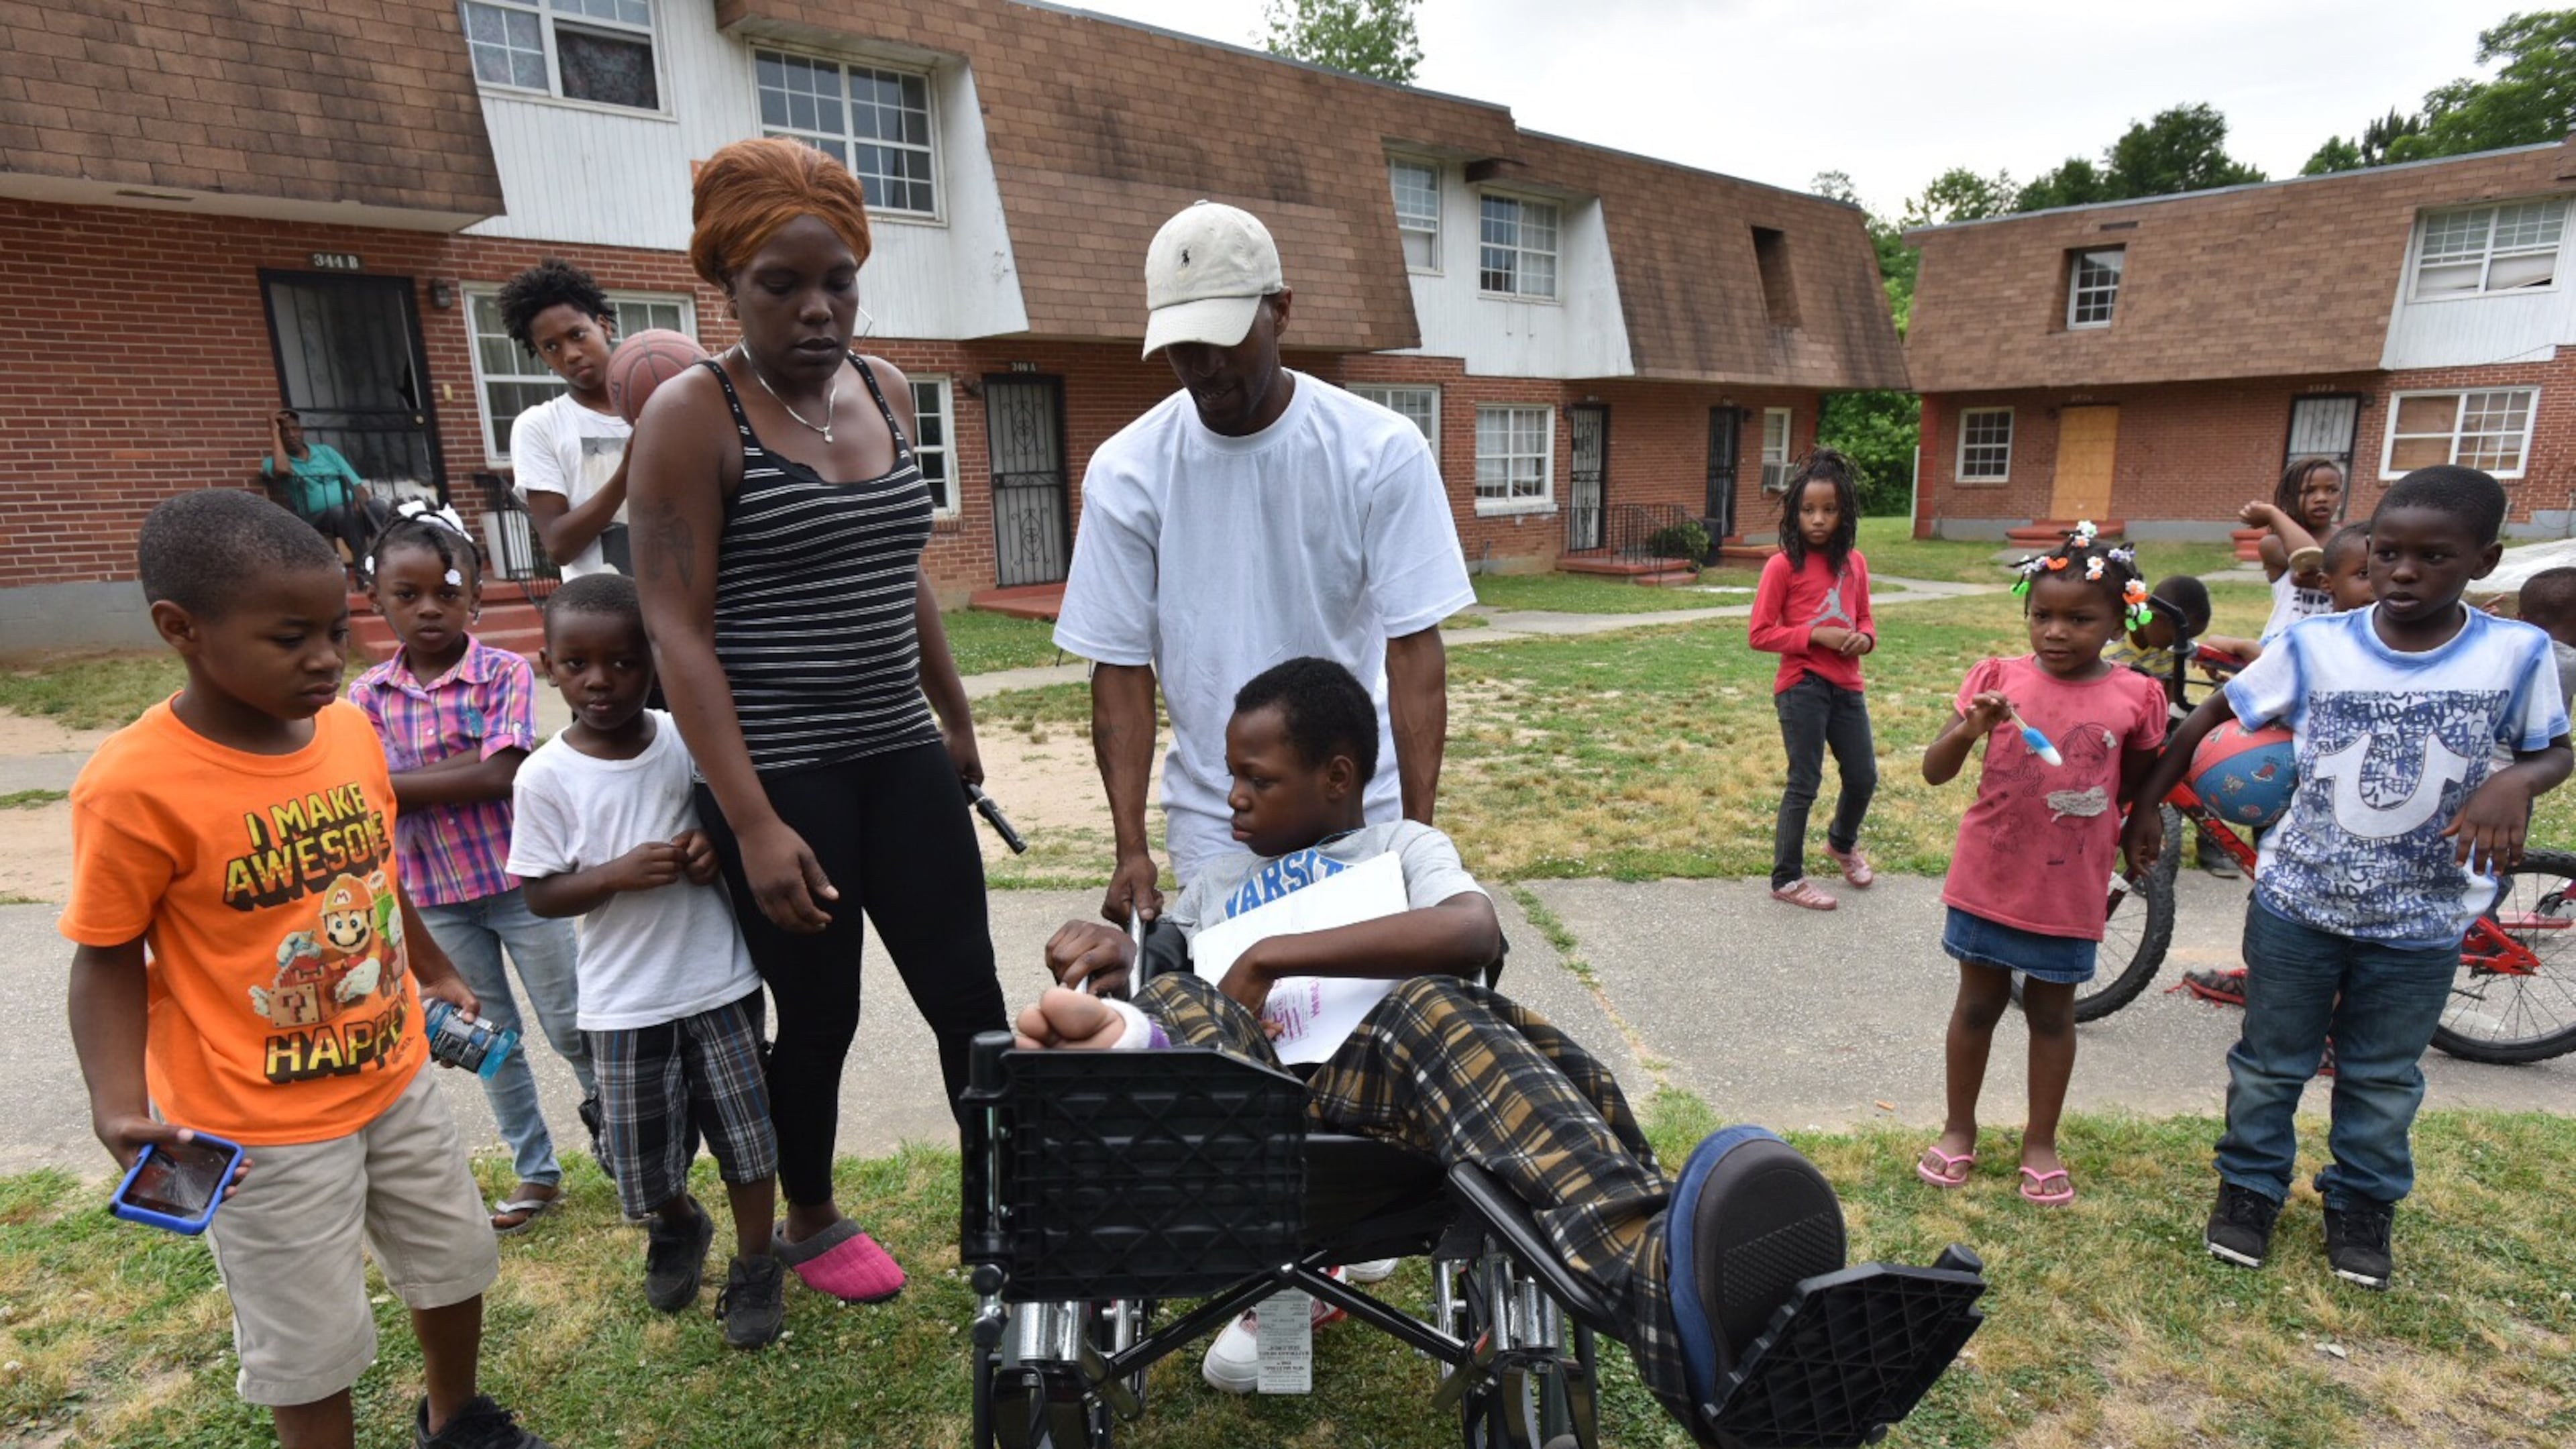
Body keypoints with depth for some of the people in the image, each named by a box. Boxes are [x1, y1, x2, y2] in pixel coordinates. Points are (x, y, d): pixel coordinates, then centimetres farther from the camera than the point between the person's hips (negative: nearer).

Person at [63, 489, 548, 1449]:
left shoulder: (352, 730, -5)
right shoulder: (135, 784, -22)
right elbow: (108, 957, -12)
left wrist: (434, 973, 22)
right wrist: (119, 1106, -23)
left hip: (395, 1080, 6)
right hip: (261, 1127, -6)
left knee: (457, 1260, 23)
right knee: (308, 1342, 11)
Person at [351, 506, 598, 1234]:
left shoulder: (504, 673, -10)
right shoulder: (368, 695, 0)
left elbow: (499, 774, -20)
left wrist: (394, 783, -16)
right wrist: (465, 772, -21)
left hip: (520, 878, -3)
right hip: (434, 894, 4)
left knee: (570, 1023, 8)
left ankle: (610, 1116, 37)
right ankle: (535, 1171, 30)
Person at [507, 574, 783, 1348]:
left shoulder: (692, 741, -5)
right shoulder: (545, 776, -8)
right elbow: (540, 895, -5)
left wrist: (719, 844, -14)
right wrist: (619, 873, -23)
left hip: (720, 980, 1)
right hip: (623, 1000, 0)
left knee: (749, 1134, 7)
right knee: (643, 1153, 12)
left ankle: (755, 1268, 29)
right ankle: (676, 1227, 45)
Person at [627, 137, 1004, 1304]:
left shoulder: (884, 391, 8)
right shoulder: (693, 414, -9)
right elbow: (675, 627, -13)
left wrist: (956, 716, 20)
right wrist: (754, 824, -18)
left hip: (901, 758, 5)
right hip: (777, 772, -5)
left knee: (968, 993, 5)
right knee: (819, 1013, 9)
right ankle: (811, 1225, 36)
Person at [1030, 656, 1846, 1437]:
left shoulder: (1401, 845, 20)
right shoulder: (1216, 885, 34)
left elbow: (1473, 930, -5)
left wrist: (1271, 957, -7)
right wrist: (1112, 957, 6)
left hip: (1369, 1081, -3)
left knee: (1431, 1011, -35)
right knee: (1175, 1003, -27)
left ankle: (1660, 1276, -59)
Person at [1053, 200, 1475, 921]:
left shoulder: (1383, 450, -11)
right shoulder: (1125, 472, -7)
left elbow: (1414, 650, -13)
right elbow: (1121, 667, -4)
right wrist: (1131, 849, -12)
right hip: (1210, 815, 1)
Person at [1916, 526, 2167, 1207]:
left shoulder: (2135, 697, -7)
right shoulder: (1999, 678, -8)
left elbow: (2139, 781, 11)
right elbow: (1934, 770, -12)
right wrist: (1970, 729, -28)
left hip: (2070, 888, 0)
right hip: (1988, 878, 0)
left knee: (2052, 1011, 16)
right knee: (1978, 1003, 14)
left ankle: (2041, 1143, 33)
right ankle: (1959, 1130, 31)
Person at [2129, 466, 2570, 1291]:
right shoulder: (2313, 646, -12)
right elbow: (2212, 718, -2)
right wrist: (2148, 805, -3)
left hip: (2422, 920, 1)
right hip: (2297, 902, 0)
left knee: (2384, 1077, 17)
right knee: (2270, 1061, 13)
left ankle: (2363, 1205, 37)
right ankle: (2250, 1185, 33)